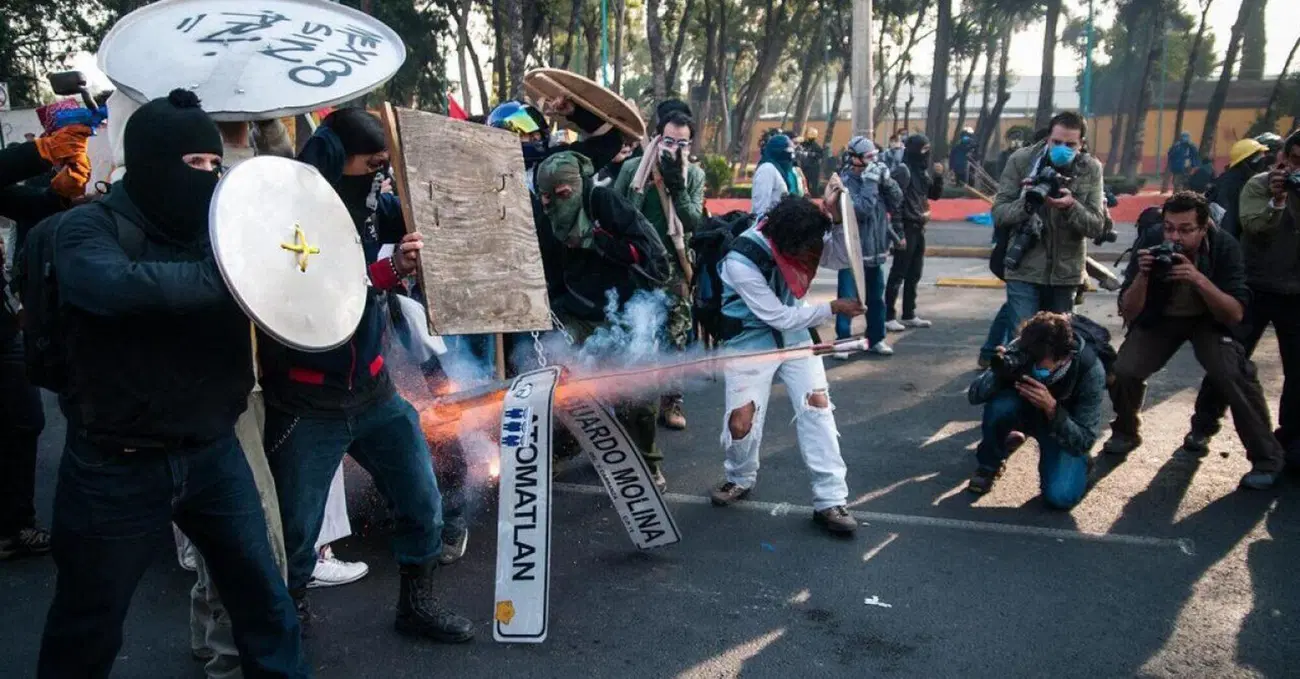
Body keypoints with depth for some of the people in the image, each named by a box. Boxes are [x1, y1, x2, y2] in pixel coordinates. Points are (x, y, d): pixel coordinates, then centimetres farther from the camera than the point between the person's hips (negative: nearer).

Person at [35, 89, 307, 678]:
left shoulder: (219, 224, 4)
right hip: (115, 466, -4)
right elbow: (120, 286, -33)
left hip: (212, 452, 4)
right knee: (87, 630, 14)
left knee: (264, 597, 12)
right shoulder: (89, 227, -11)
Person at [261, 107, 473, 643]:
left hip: (372, 390, 5)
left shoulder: (372, 201, -1)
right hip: (305, 403, -5)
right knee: (295, 532, 9)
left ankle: (416, 603, 32)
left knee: (424, 504, 11)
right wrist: (387, 271, -33)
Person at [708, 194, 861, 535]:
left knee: (818, 404, -11)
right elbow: (779, 316, -23)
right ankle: (740, 478, 28)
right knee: (741, 421, -6)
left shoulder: (800, 240, -15)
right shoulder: (741, 262, -29)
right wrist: (832, 308, -17)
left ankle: (830, 500, -5)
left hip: (794, 334, 4)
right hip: (750, 339, -4)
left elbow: (843, 256, -7)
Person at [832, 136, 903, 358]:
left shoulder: (875, 178, 5)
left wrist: (887, 181, -10)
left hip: (875, 250, 6)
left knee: (876, 298, 15)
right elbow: (861, 209, -26)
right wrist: (871, 182, -23)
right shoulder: (845, 183, -14)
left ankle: (876, 339, 27)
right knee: (848, 300, -4)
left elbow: (895, 203, 3)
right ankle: (843, 341, 6)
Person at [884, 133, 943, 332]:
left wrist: (938, 176, 0)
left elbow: (935, 195, 18)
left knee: (914, 274, 12)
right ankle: (888, 317, 0)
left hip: (919, 228, 8)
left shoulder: (923, 170, 11)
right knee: (898, 274, -5)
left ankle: (909, 315, 21)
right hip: (906, 227, -8)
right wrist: (899, 233, -21)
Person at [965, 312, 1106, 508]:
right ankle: (988, 464, -4)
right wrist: (998, 372, -43)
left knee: (1060, 496, -24)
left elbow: (1084, 441, -29)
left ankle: (1078, 459, 11)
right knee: (1000, 405, -34)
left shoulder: (1090, 369, -32)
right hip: (1025, 409, 2)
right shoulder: (1021, 350, -28)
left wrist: (1051, 407, -46)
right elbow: (974, 396, -22)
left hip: (1065, 424, -2)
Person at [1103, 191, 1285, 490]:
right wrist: (1143, 275, -38)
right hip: (1159, 319, 1)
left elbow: (1235, 314, -28)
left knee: (1235, 375, -26)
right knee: (1122, 371, -21)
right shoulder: (1149, 243, -22)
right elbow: (1128, 313, -20)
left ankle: (1266, 457, -6)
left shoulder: (1224, 247, -23)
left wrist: (1199, 279, -42)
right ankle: (1125, 433, 11)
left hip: (1210, 321, -1)